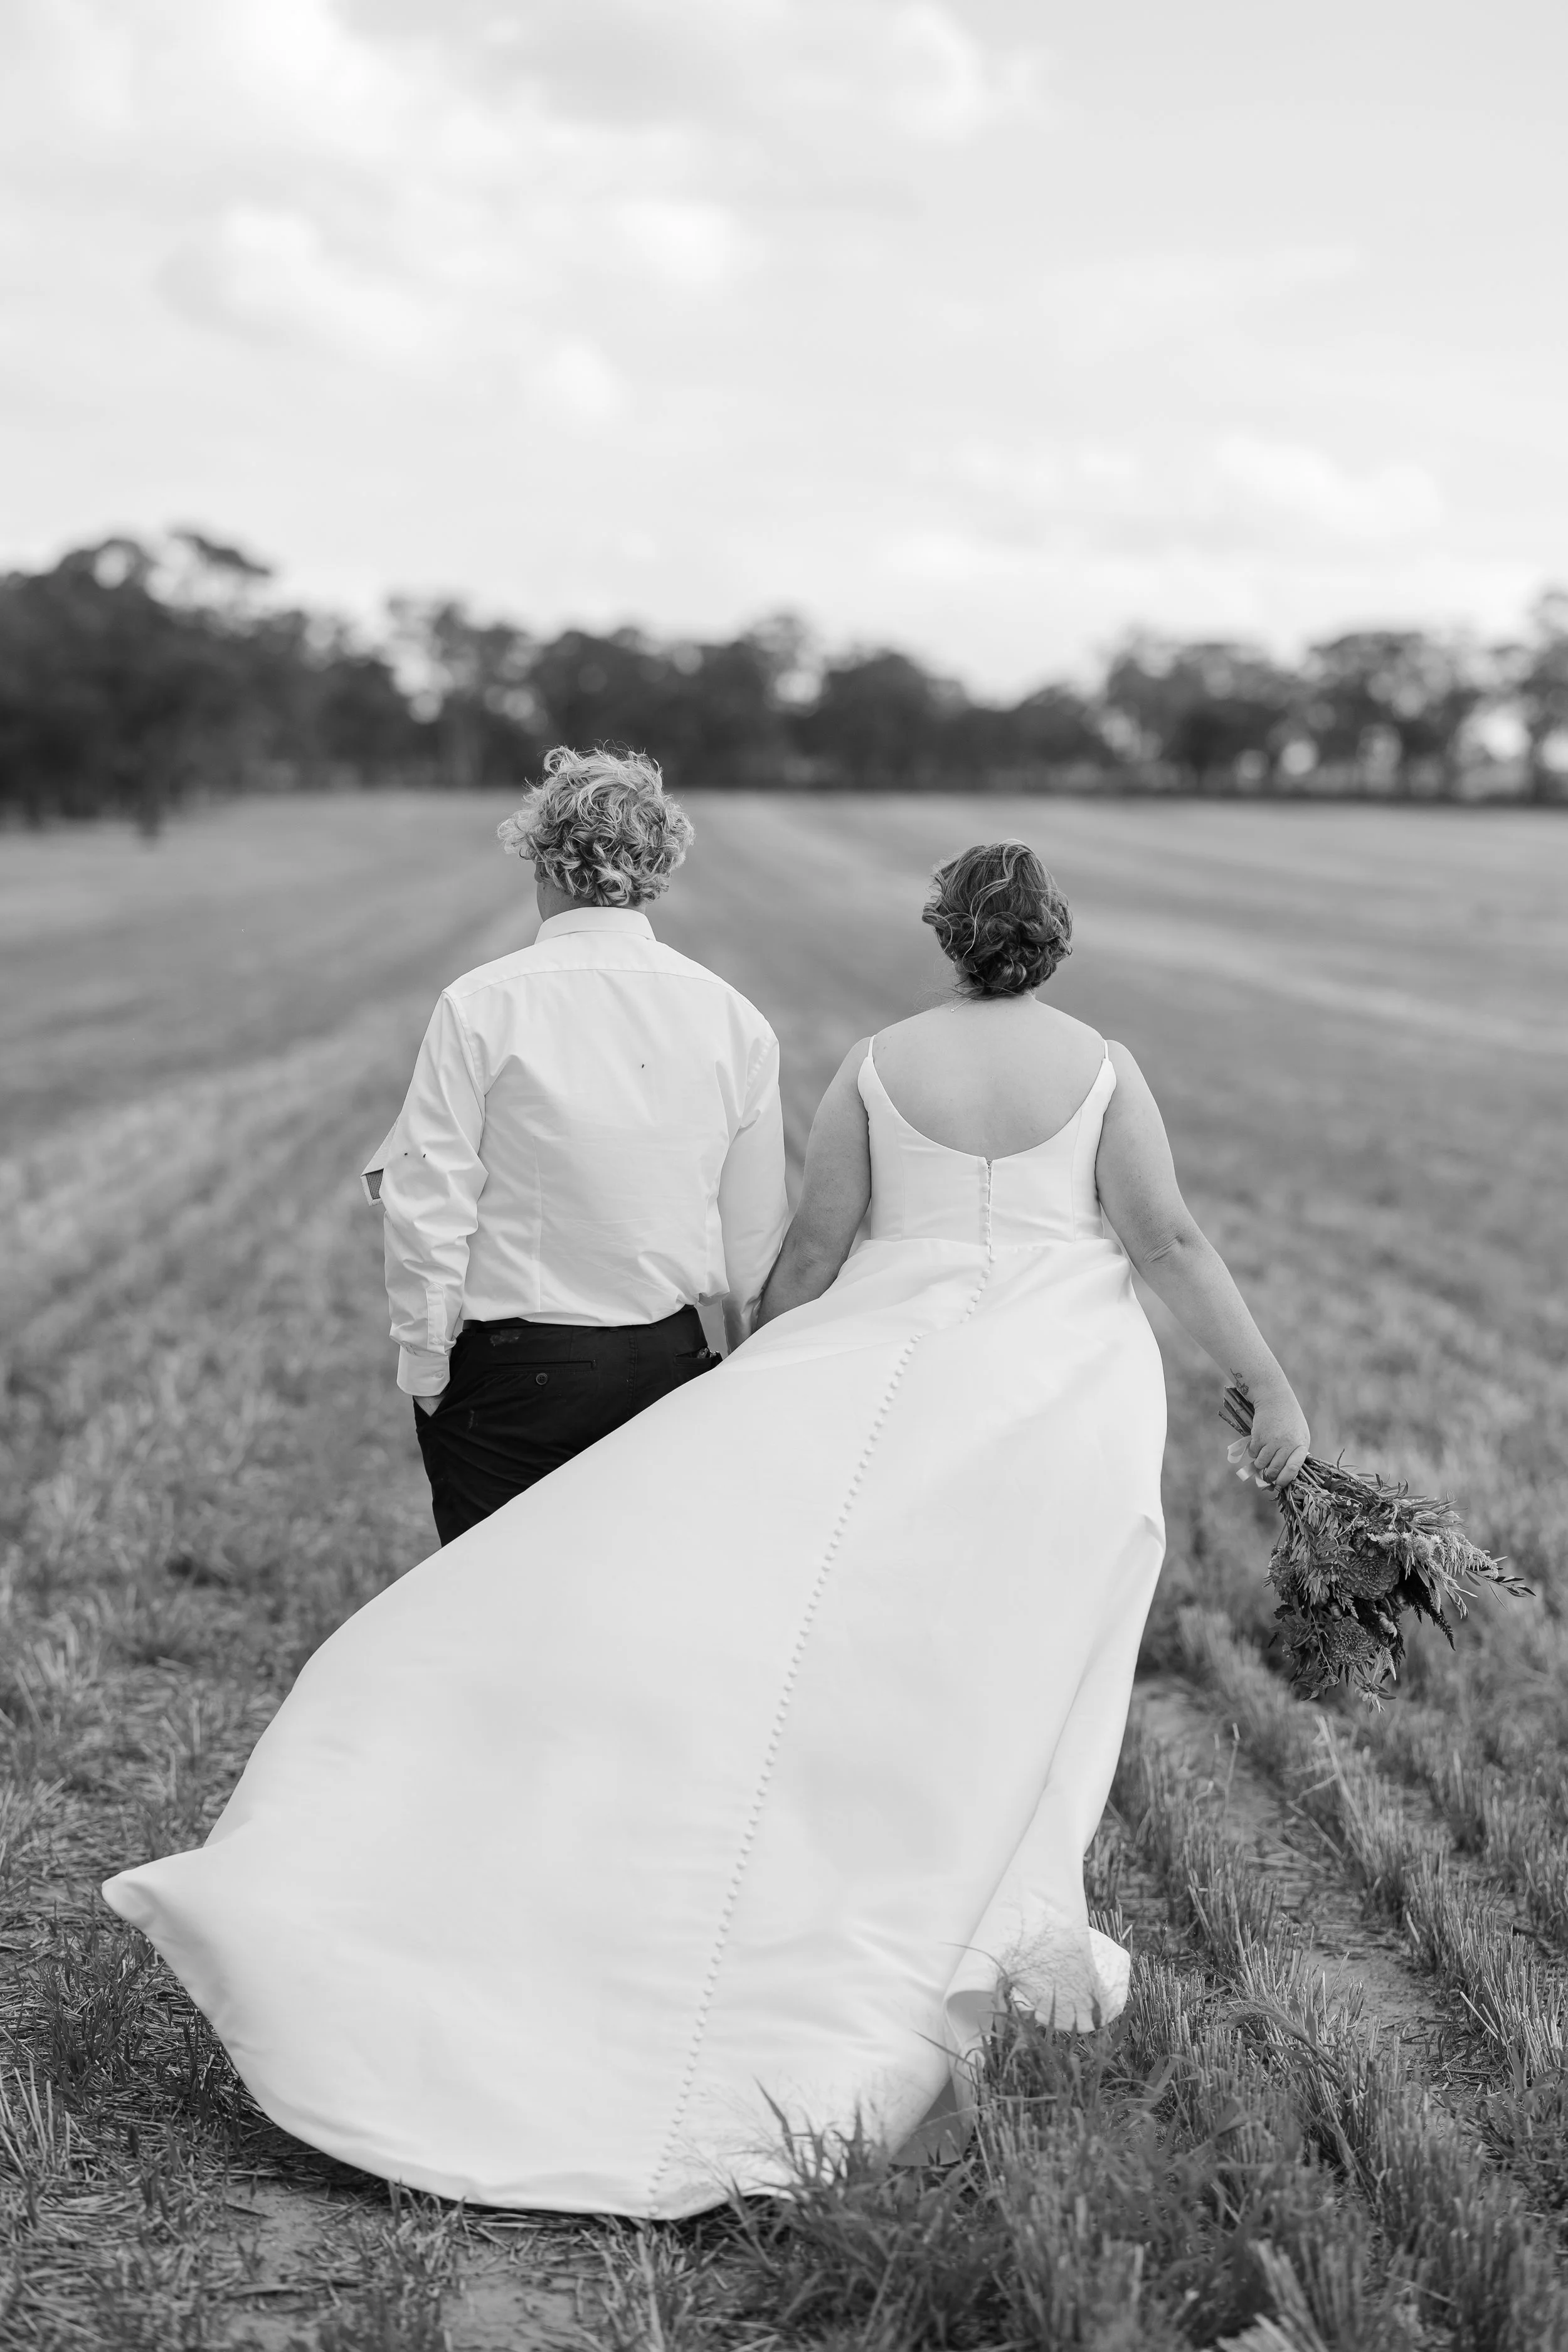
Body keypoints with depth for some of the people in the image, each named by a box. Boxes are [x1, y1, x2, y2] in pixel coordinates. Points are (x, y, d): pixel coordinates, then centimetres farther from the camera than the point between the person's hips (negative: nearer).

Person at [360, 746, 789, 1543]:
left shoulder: (480, 1007, -9)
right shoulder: (733, 1017, 1)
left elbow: (426, 1207, -10)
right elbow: (756, 1236, 6)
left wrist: (423, 1366, 1)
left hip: (511, 1366, -3)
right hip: (668, 1358, 4)